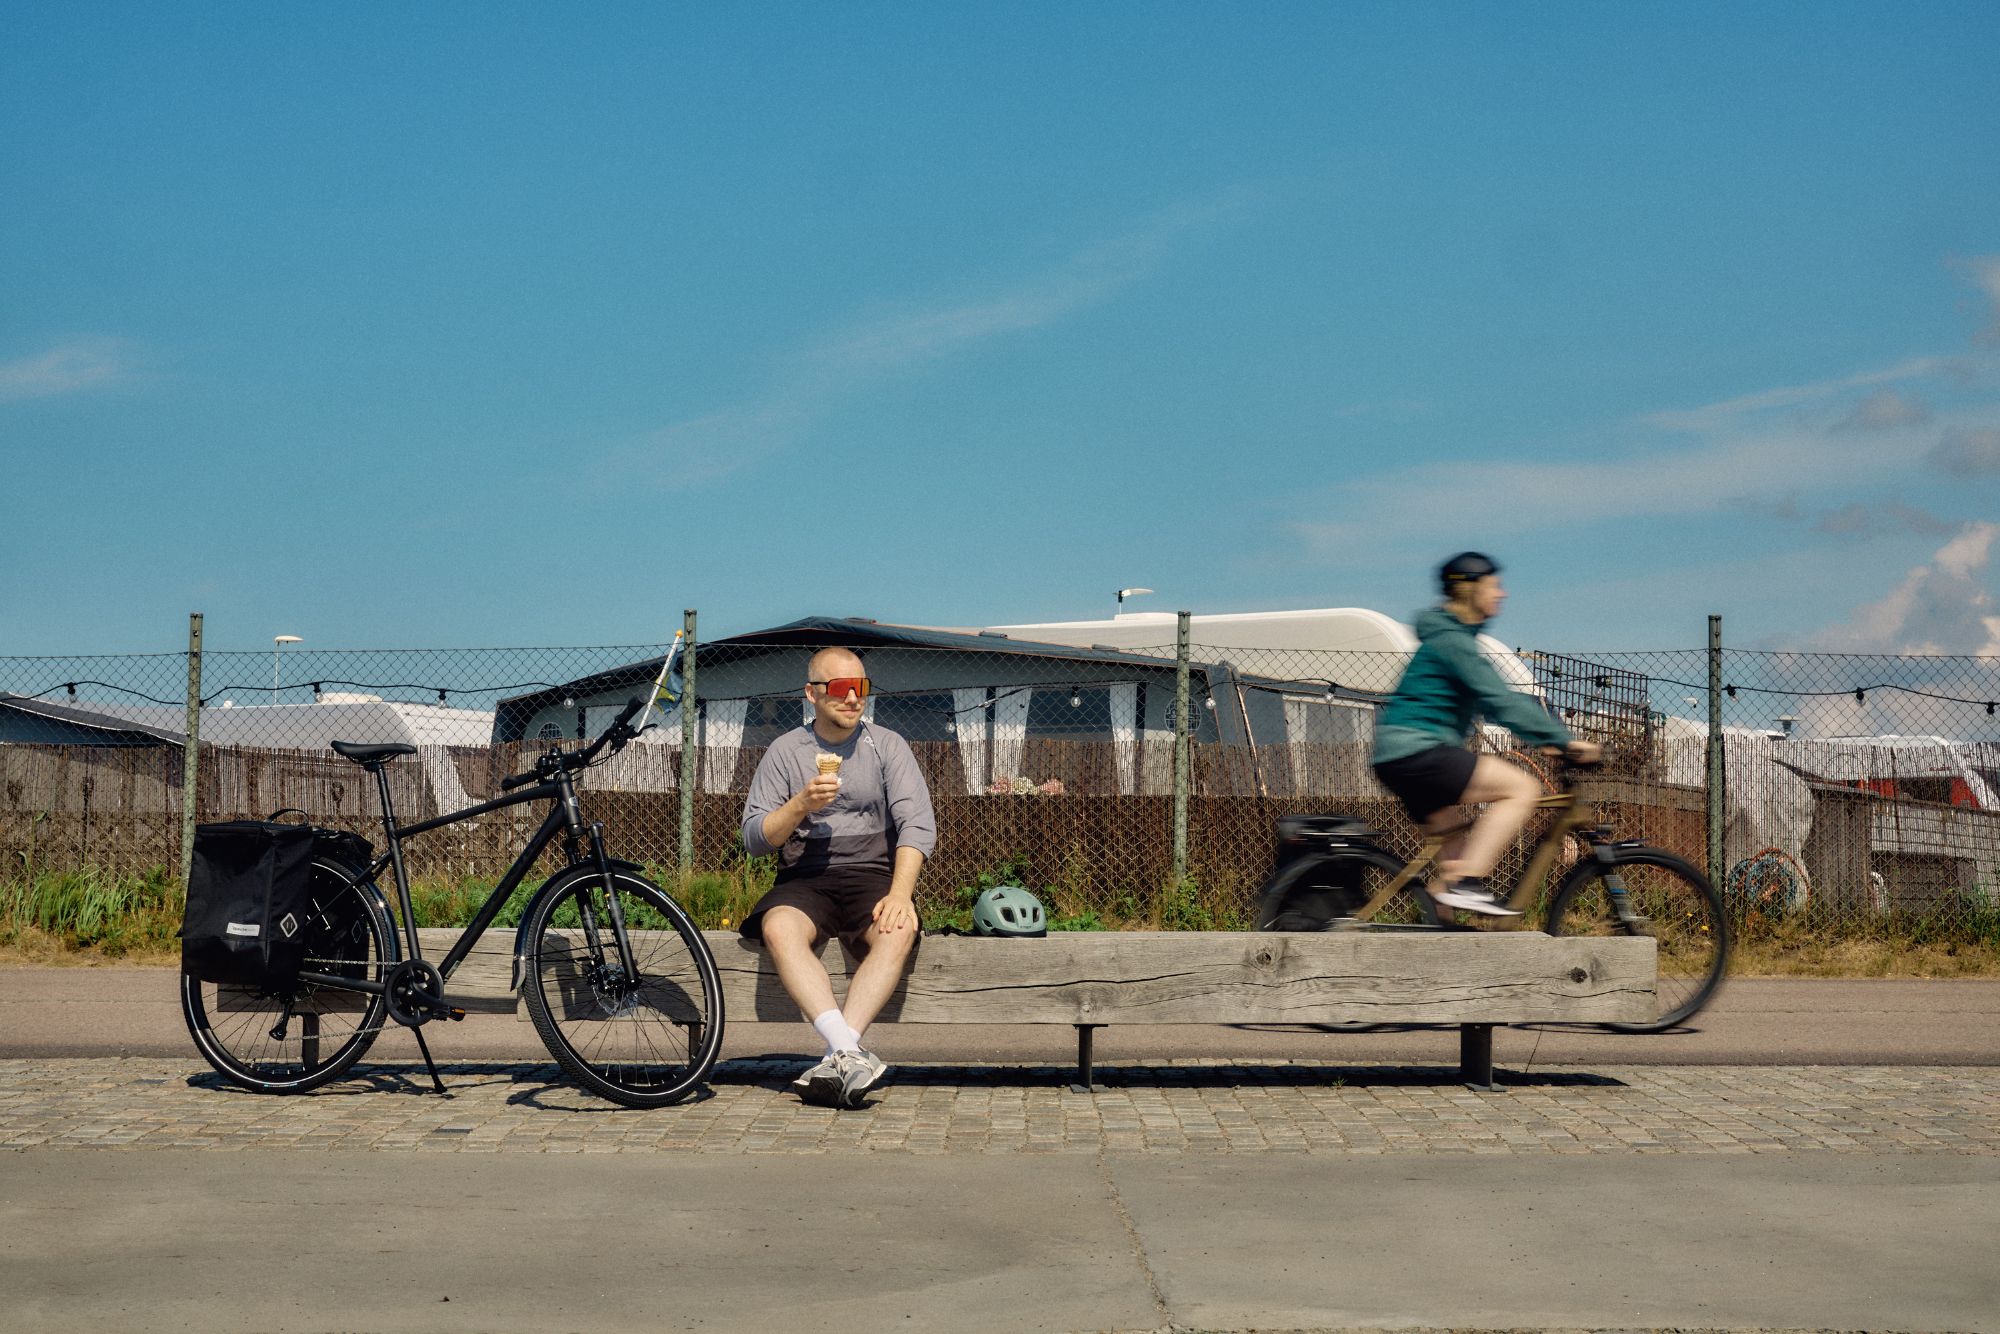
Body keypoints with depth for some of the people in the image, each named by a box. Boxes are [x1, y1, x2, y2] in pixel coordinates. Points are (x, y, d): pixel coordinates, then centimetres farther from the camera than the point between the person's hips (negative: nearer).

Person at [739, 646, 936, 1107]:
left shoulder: (887, 746, 8)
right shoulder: (785, 751, 9)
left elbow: (918, 823, -3)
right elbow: (754, 839, 5)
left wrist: (900, 893, -19)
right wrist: (802, 804, -14)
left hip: (874, 874, 0)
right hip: (805, 878, 0)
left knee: (898, 932, -34)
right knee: (779, 929, -34)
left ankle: (838, 1059, -39)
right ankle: (851, 1054, -44)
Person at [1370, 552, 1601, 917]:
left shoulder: (1457, 637, 20)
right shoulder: (1451, 640, -12)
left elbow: (1495, 699, 25)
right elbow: (1500, 701, -19)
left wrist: (1548, 736, 17)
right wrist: (1564, 739, -18)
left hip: (1401, 757, 11)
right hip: (1416, 751, -11)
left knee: (1455, 854, 13)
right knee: (1522, 788, -17)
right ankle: (1467, 883, -21)